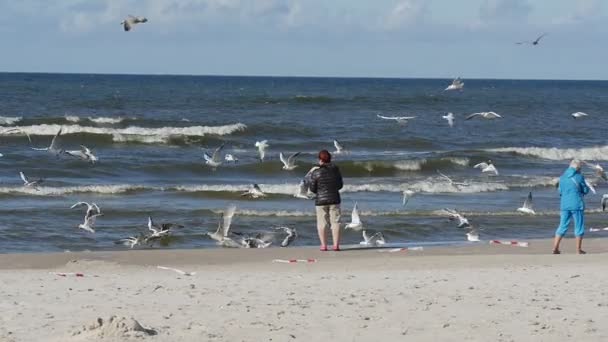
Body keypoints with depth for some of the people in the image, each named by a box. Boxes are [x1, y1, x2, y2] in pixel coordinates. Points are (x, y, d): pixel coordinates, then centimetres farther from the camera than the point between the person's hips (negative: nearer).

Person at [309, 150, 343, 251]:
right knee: (335, 222, 6)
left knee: (322, 223, 6)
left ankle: (324, 245, 4)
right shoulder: (336, 170, -2)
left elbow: (312, 189, -7)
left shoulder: (316, 173, -11)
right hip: (334, 199, 2)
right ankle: (336, 245, 3)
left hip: (321, 200, -2)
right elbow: (340, 185, 7)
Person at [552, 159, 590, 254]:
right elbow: (586, 191, 0)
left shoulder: (562, 177, 5)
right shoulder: (579, 177, -8)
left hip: (564, 204, 4)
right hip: (577, 205, -4)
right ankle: (579, 249, 7)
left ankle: (555, 248, 3)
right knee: (579, 226, 6)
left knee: (562, 226, 10)